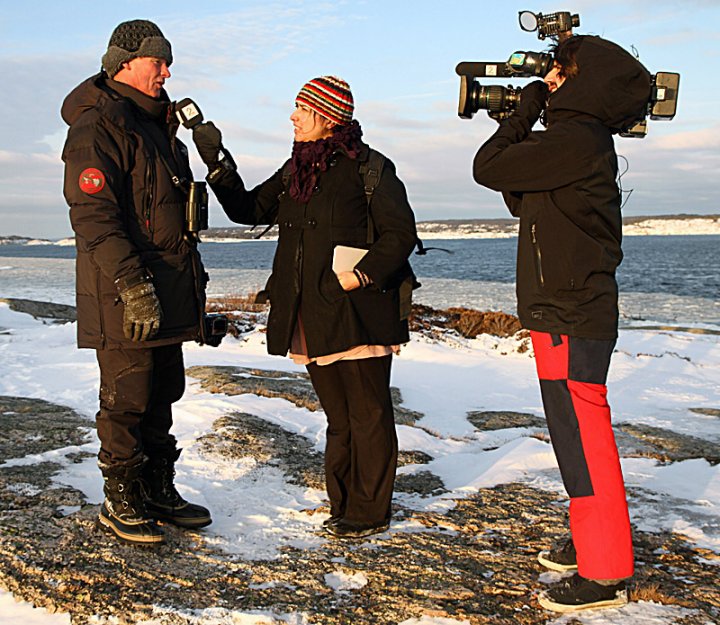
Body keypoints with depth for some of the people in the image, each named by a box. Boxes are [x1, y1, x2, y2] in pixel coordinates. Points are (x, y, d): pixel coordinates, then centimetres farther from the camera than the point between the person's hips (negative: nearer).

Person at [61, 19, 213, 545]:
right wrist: (133, 287, -27)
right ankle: (120, 502, 11)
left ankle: (158, 491, 24)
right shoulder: (97, 127, -10)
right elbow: (93, 216, -20)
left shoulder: (158, 126, 19)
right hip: (124, 297, -9)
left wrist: (194, 280, 23)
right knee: (126, 401, -1)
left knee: (161, 395, 14)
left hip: (168, 293, 9)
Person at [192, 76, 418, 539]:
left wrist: (360, 276, -16)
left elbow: (401, 234, -8)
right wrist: (218, 163, 7)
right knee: (338, 415, 14)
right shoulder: (296, 170, 17)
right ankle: (343, 505, 24)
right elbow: (250, 209, 18)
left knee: (368, 413, 2)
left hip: (357, 314, -7)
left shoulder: (367, 167, -6)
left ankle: (371, 512, 12)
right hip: (313, 319, 7)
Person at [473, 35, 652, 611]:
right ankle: (596, 541, 32)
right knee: (581, 435, 18)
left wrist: (527, 107, -2)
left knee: (581, 439, -5)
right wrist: (529, 117, 15)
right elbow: (521, 199, 20)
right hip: (574, 312, 10)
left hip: (571, 320, -10)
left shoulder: (575, 141, -17)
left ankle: (605, 575, 3)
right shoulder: (585, 141, 14)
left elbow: (488, 167, -14)